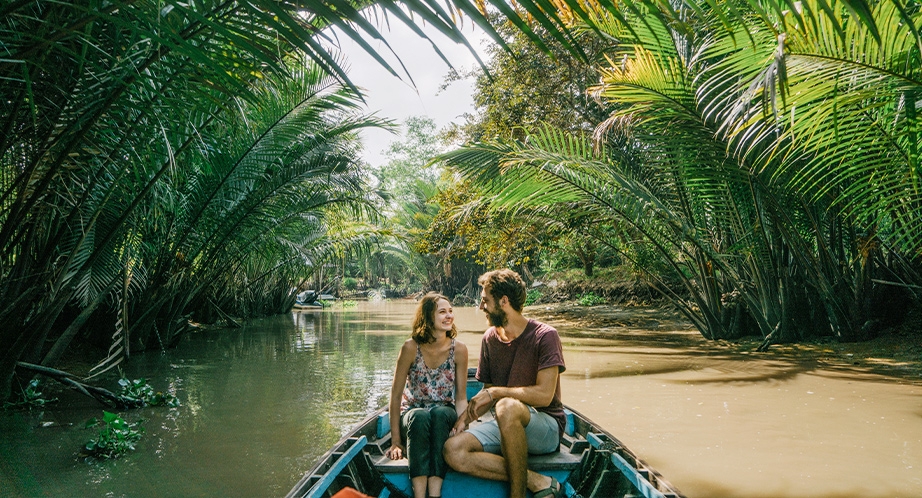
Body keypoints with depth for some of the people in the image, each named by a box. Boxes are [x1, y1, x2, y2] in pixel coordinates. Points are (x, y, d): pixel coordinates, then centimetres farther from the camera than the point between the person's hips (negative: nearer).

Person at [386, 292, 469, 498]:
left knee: (439, 413, -34)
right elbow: (396, 394, -8)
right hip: (413, 414, -1)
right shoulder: (411, 347, -12)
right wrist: (395, 440, -11)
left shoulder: (459, 349, -7)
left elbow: (461, 398, -3)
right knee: (419, 417, -35)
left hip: (444, 414, 1)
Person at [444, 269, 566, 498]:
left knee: (507, 407, -39)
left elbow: (544, 394, -18)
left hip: (547, 427, -6)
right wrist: (465, 417, -3)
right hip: (506, 427, 6)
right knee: (453, 450, -21)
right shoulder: (489, 338, 9)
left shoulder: (544, 336, -9)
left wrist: (495, 392, -17)